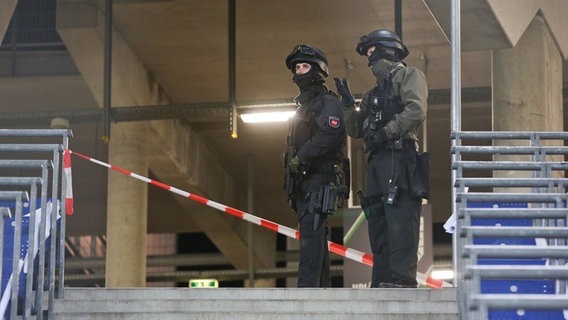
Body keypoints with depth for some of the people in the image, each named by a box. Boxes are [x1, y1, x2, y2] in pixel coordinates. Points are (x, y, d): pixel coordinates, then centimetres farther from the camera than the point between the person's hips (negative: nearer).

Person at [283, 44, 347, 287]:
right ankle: (323, 287, 10)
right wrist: (290, 182, 15)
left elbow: (329, 135, -21)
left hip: (319, 178, -10)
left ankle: (308, 286, -25)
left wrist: (300, 158, -19)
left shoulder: (328, 102, -3)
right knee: (313, 233, 8)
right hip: (303, 180, 10)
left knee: (311, 231, -18)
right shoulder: (305, 105, 27)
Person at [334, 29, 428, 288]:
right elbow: (355, 130, 24)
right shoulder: (373, 93, 30)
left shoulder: (408, 76, 6)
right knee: (378, 225, 5)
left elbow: (416, 110, -12)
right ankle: (382, 284, 5)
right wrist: (347, 103, 11)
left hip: (399, 157, -9)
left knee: (400, 224, -17)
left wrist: (386, 132, -17)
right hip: (377, 162, 9)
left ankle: (402, 281, -23)